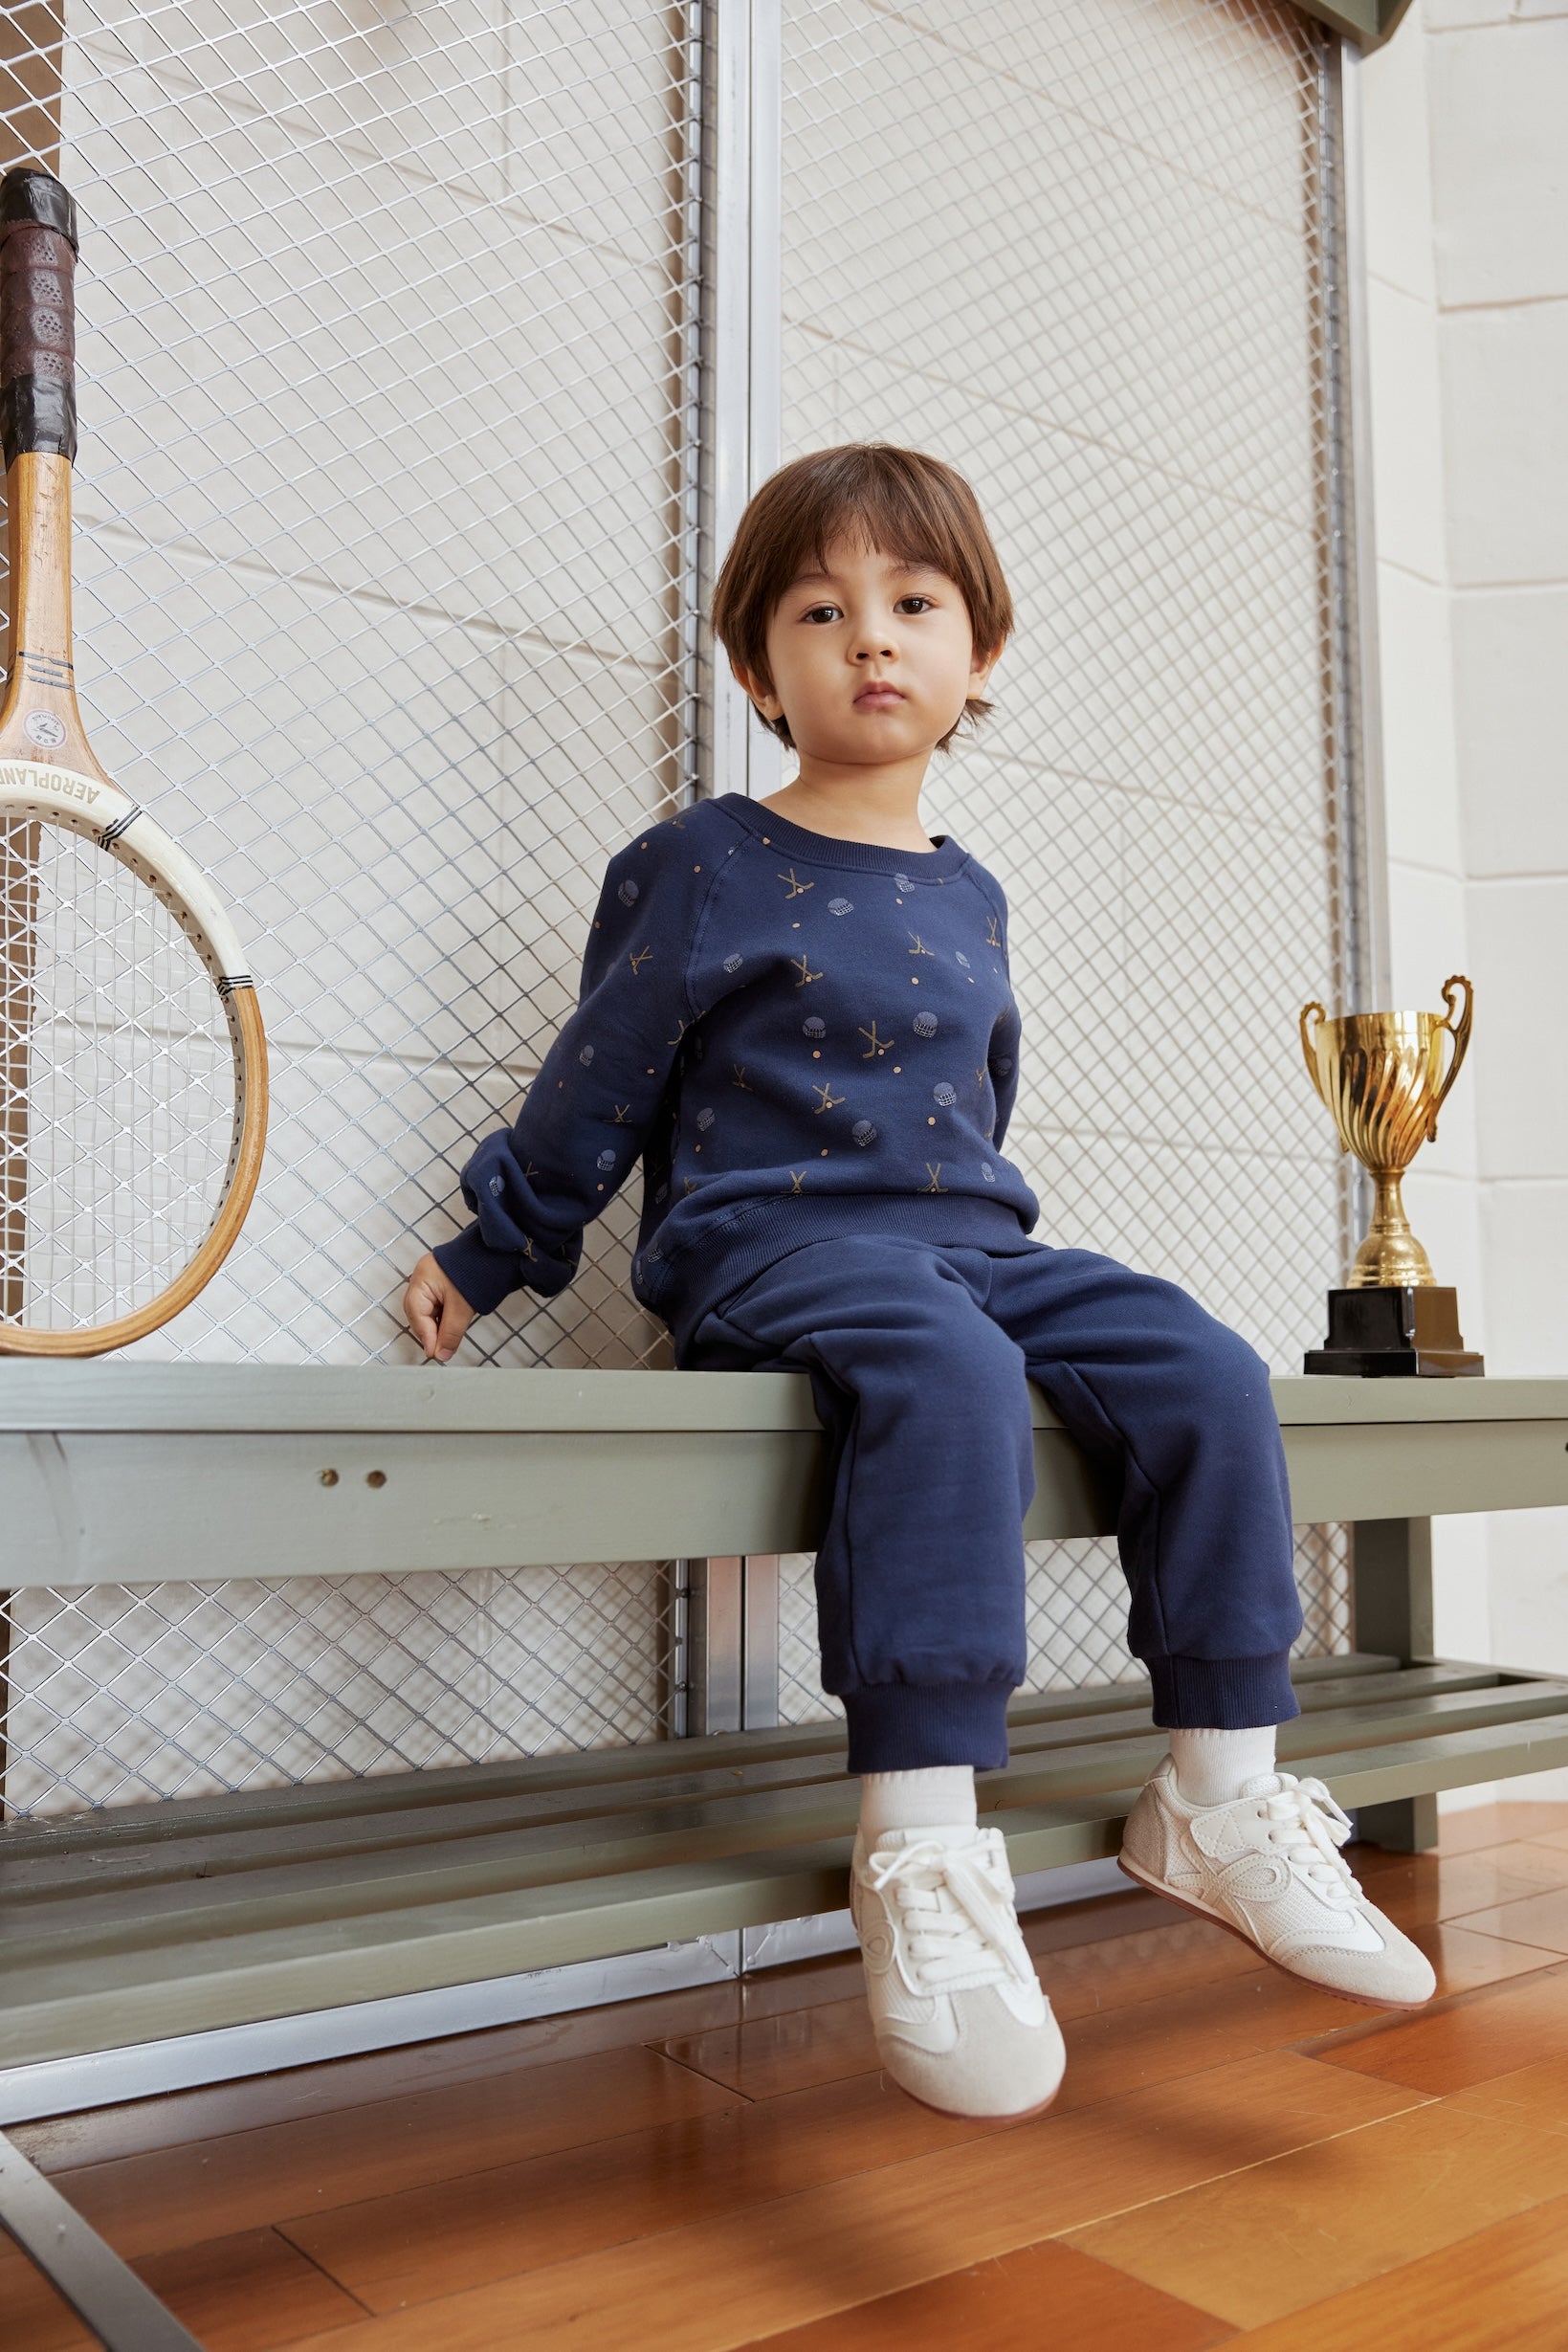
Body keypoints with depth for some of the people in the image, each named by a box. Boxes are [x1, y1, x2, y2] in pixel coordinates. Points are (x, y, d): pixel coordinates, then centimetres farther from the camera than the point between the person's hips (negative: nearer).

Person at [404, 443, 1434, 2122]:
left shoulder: (970, 898, 18)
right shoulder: (701, 869, 1)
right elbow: (596, 1085, 6)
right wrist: (487, 1253, 9)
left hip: (973, 1243, 6)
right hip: (771, 1241, -6)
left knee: (1207, 1375, -15)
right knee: (948, 1370, -37)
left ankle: (1220, 1800, -5)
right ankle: (920, 1854, -37)